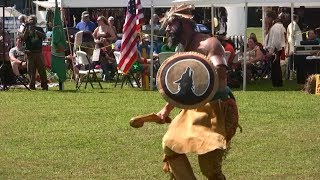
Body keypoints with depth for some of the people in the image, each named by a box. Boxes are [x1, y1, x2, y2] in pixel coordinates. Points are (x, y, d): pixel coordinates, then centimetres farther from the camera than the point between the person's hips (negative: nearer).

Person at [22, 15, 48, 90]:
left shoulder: (39, 29, 13)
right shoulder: (26, 29, 10)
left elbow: (44, 36, -4)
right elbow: (23, 39, -4)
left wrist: (35, 30, -14)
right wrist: (27, 29, -10)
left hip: (39, 52, 1)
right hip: (30, 52, -1)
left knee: (42, 69, -4)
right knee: (31, 71, -1)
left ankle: (44, 85, 0)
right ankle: (32, 86, 3)